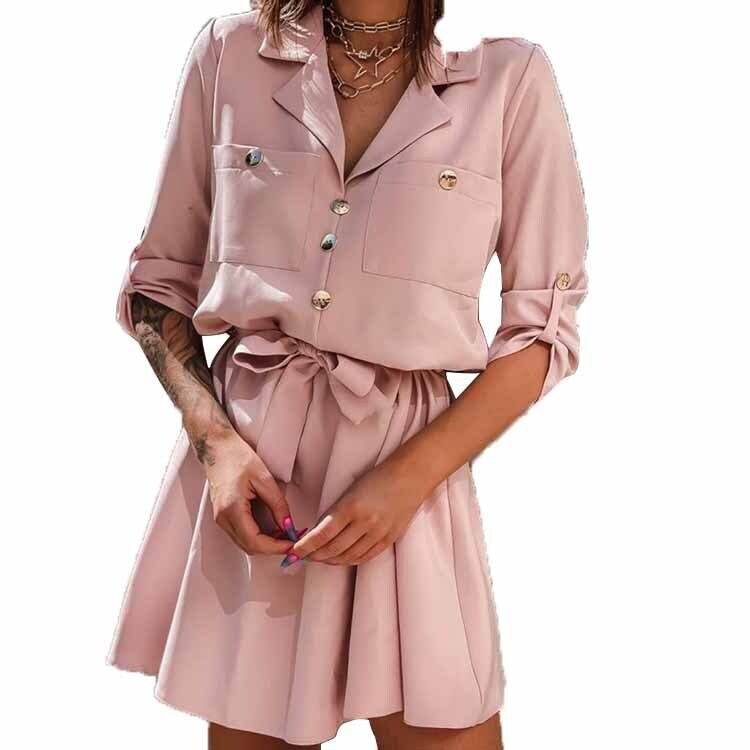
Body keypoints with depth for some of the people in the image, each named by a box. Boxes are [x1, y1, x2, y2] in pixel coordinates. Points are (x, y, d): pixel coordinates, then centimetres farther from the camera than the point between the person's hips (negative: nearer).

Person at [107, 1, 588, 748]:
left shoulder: (510, 75, -3)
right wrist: (214, 438, -7)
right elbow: (158, 279, 8)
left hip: (409, 456, -1)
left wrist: (407, 478, -12)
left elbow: (543, 327, -1)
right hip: (246, 462, 2)